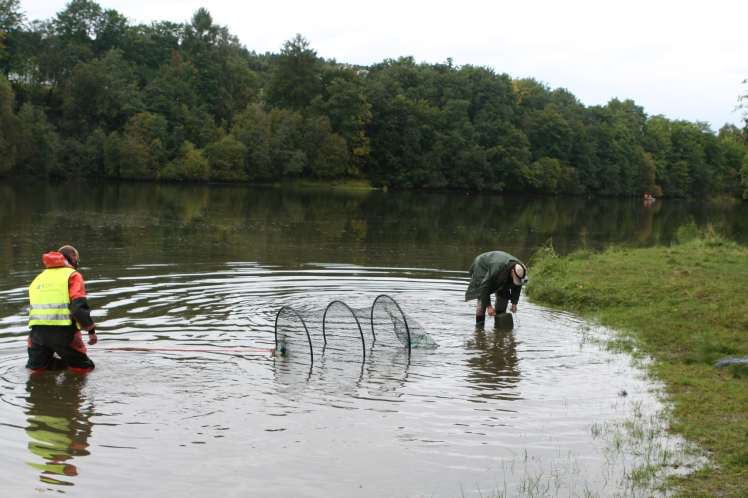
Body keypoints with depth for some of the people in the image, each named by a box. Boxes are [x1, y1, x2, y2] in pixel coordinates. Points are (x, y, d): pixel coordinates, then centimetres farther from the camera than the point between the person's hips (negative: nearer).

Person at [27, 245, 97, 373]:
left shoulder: (38, 278, 23)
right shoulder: (72, 275, 2)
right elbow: (79, 306, -12)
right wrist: (91, 330, -8)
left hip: (37, 330, 4)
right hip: (62, 330, -4)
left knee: (36, 367, 19)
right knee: (84, 367, 11)